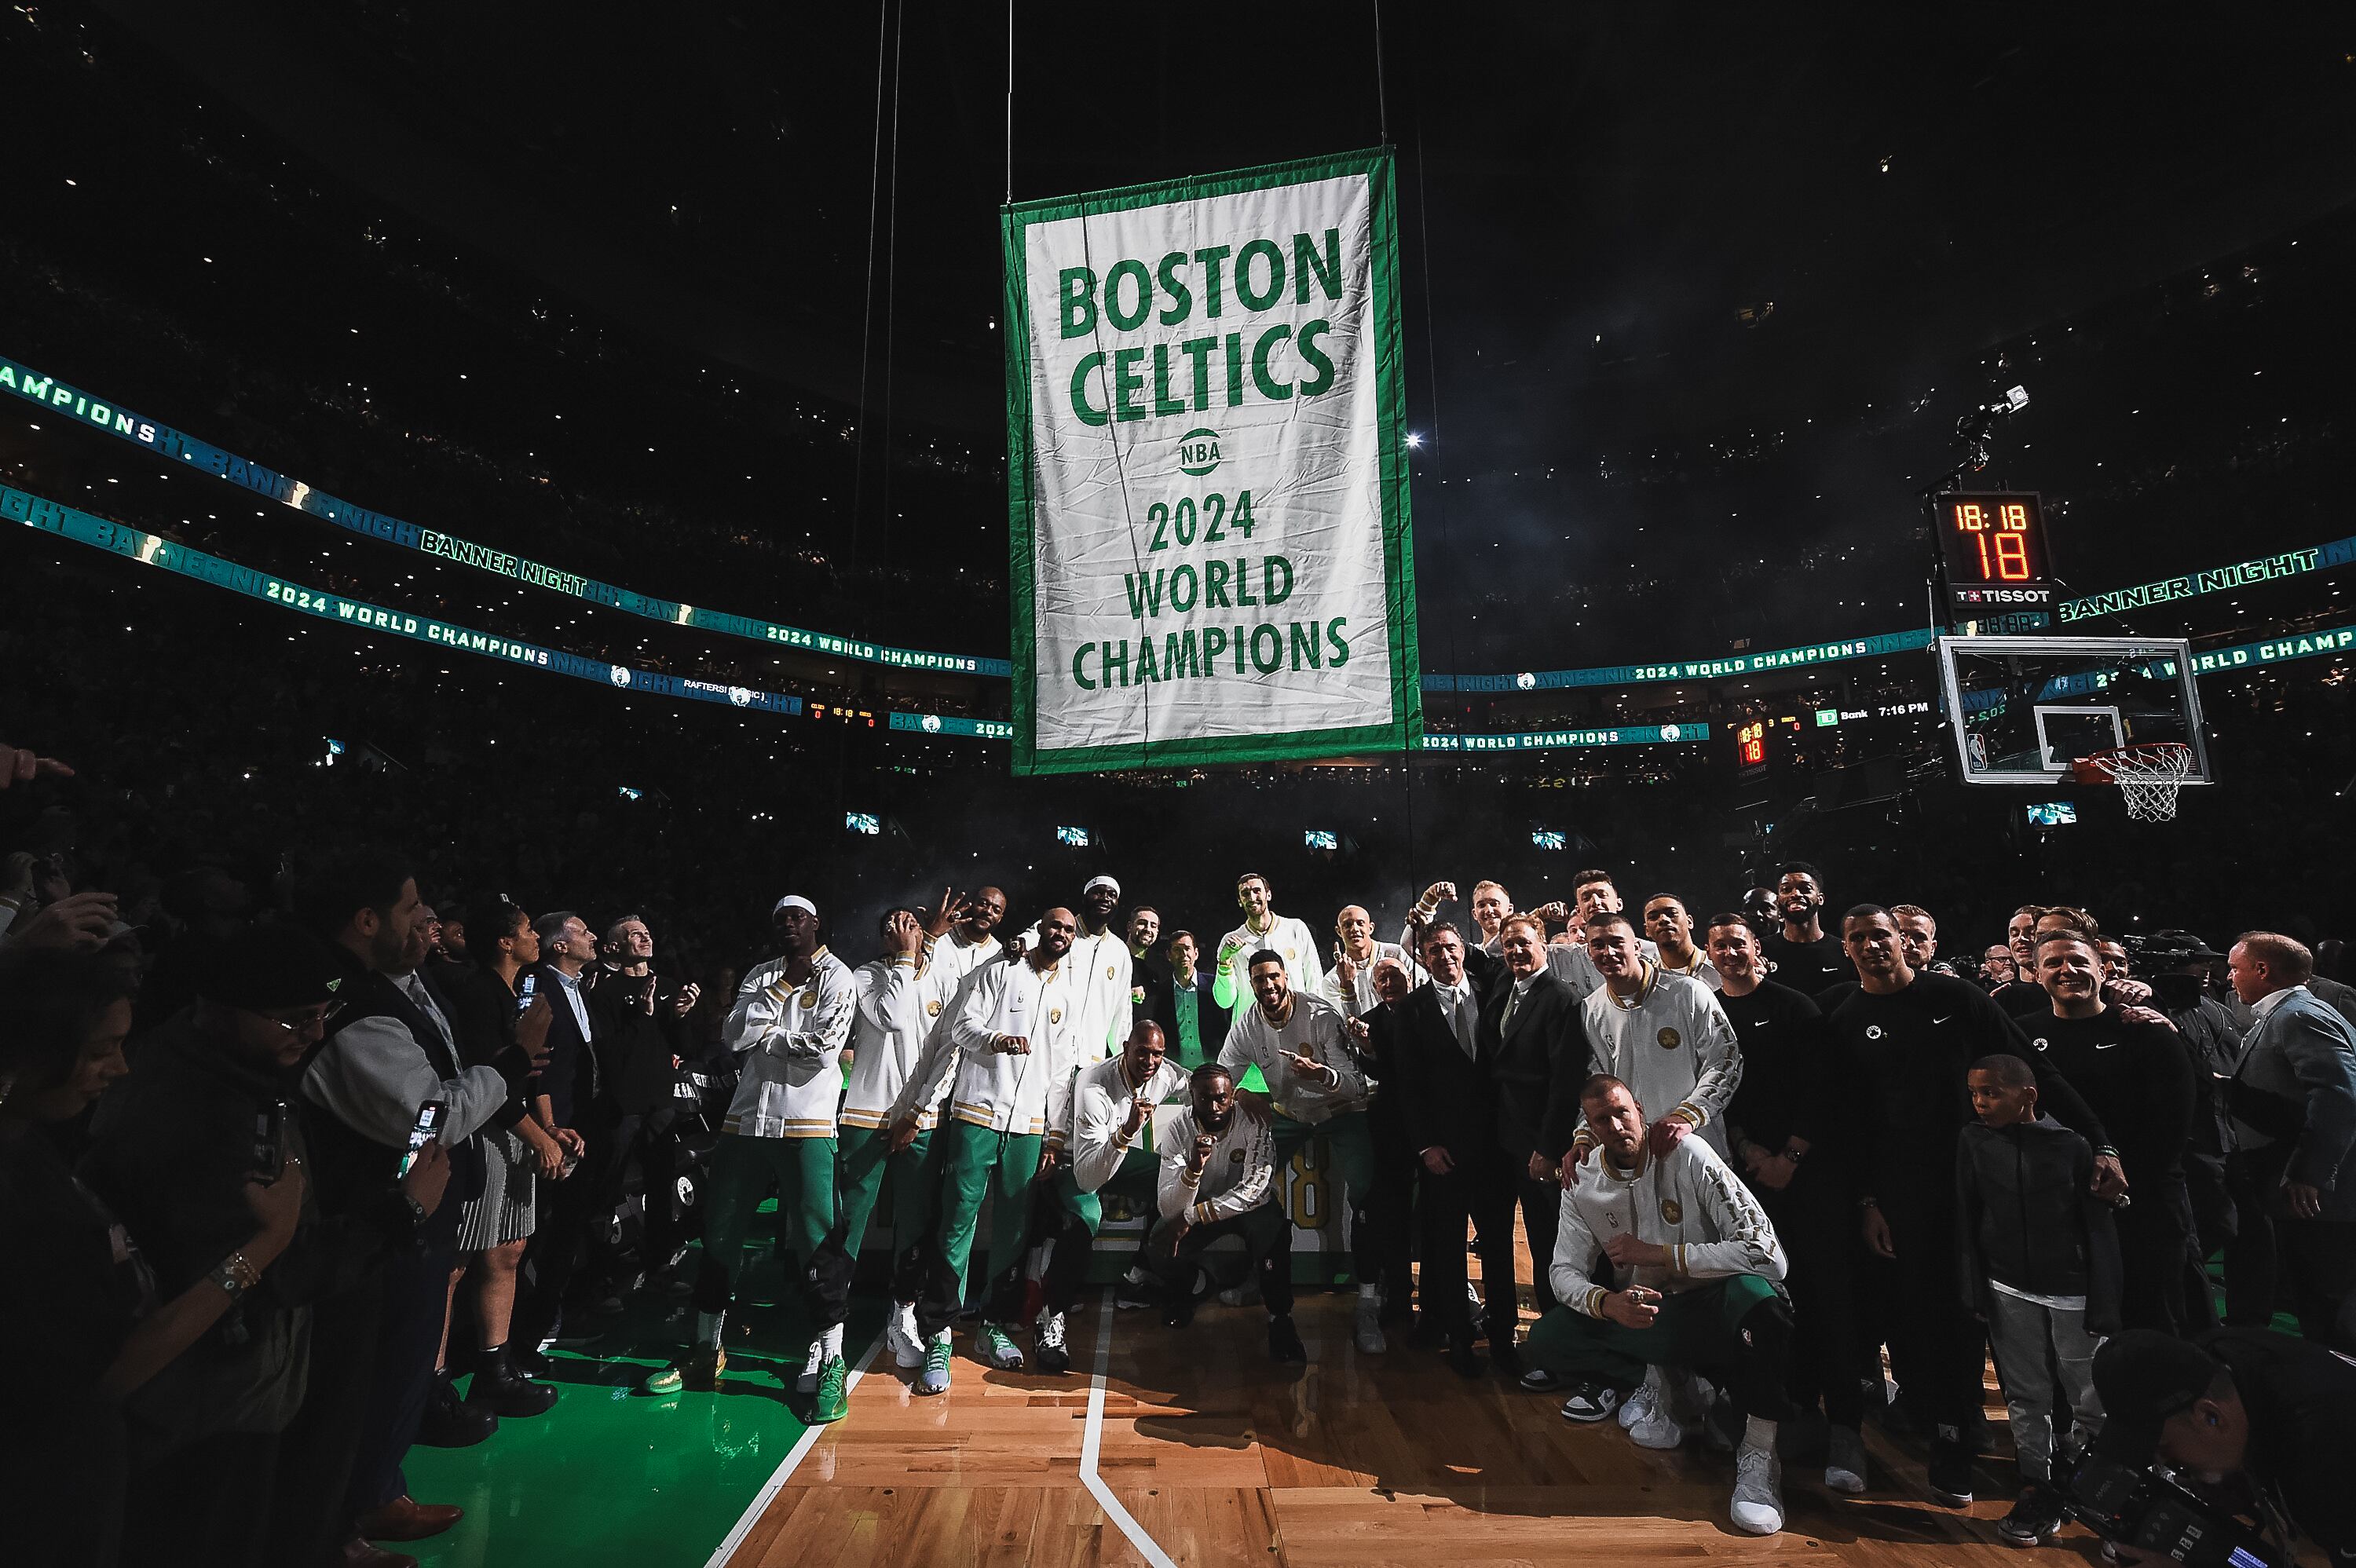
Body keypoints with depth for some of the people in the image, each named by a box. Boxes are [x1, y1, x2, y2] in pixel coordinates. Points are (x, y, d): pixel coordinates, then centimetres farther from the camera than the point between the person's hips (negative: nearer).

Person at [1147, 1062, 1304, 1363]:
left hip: (1250, 1206, -2)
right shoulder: (1179, 1128, -21)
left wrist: (1190, 1217, -32)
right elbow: (1167, 1207, -26)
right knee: (1158, 1253, -23)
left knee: (1273, 1234, -35)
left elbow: (1254, 1188, -30)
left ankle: (1280, 1318, -11)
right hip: (1197, 1205, 2)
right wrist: (1193, 1168, -46)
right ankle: (1196, 1284, 14)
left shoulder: (1255, 1122, -25)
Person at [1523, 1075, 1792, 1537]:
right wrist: (1608, 1303, -25)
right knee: (1545, 1342, -19)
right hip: (1640, 1314, 3)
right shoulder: (1583, 1185, -4)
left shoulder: (1687, 1156, -16)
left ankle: (1758, 1452, -20)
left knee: (1753, 1293, -37)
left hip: (1710, 1308, -3)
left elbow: (1767, 1251, -20)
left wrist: (1657, 1253, -20)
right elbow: (1566, 1271, -2)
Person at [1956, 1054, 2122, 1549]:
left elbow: (2099, 1229, -4)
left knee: (2091, 1399, 5)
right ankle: (2038, 1492, 21)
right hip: (2009, 1291, 2)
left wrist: (2103, 1305, -6)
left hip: (2071, 1292, -2)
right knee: (2026, 1397, 9)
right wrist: (1976, 1293, 1)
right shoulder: (1973, 1141, -3)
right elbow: (1966, 1222, 2)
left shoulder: (2071, 1145, -8)